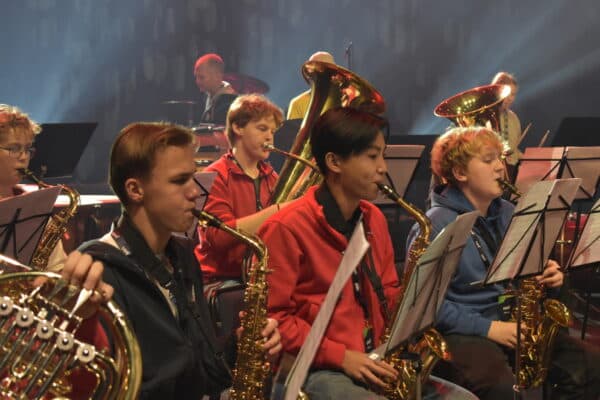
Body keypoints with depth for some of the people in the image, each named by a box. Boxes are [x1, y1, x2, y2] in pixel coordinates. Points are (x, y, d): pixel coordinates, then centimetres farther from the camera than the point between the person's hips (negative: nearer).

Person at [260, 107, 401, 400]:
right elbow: (269, 317, -12)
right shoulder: (288, 228, -11)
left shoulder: (374, 219, 13)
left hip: (375, 365, 7)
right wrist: (339, 356, -17)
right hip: (317, 370, -7)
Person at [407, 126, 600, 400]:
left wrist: (547, 277, 0)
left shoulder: (508, 214, 13)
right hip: (460, 330, -7)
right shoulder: (435, 226, -10)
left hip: (510, 323, 7)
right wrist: (487, 327, -21)